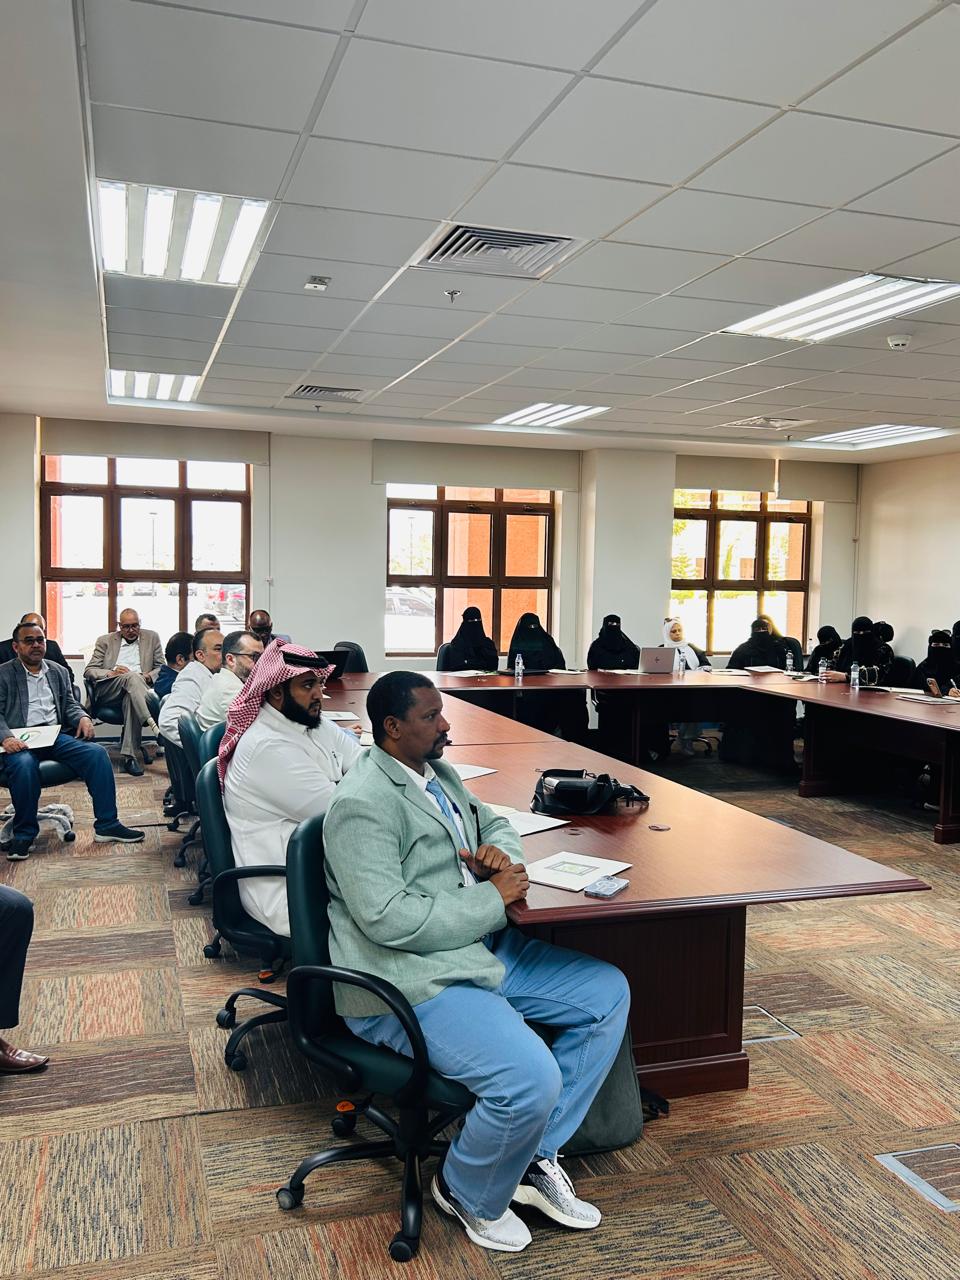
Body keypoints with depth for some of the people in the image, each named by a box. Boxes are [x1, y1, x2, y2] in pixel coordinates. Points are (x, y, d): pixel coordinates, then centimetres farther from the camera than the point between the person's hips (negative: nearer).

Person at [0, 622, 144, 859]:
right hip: (20, 741, -4)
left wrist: (83, 717, -2)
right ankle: (24, 834, -18)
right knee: (24, 765, -38)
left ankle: (106, 825, -15)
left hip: (55, 736, 4)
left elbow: (69, 704, 22)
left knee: (97, 753, -21)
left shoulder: (58, 672, 23)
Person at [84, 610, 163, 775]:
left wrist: (148, 676, -8)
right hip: (107, 692, -1)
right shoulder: (105, 641, 17)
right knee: (131, 676, -35)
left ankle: (129, 755, -37)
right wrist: (111, 673, -11)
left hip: (136, 690, 1)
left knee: (130, 699, -38)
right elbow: (88, 671, 10)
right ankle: (153, 723, -48)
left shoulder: (152, 638, 19)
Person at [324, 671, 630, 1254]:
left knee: (608, 993, 5)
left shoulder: (439, 774, 12)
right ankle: (466, 1191, 8)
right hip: (411, 982, -10)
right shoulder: (364, 804, -18)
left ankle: (534, 1158, 14)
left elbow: (495, 823, 27)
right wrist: (494, 899, -16)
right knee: (531, 1079, -27)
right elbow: (389, 918, -26)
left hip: (486, 949, 10)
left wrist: (502, 852, 1)